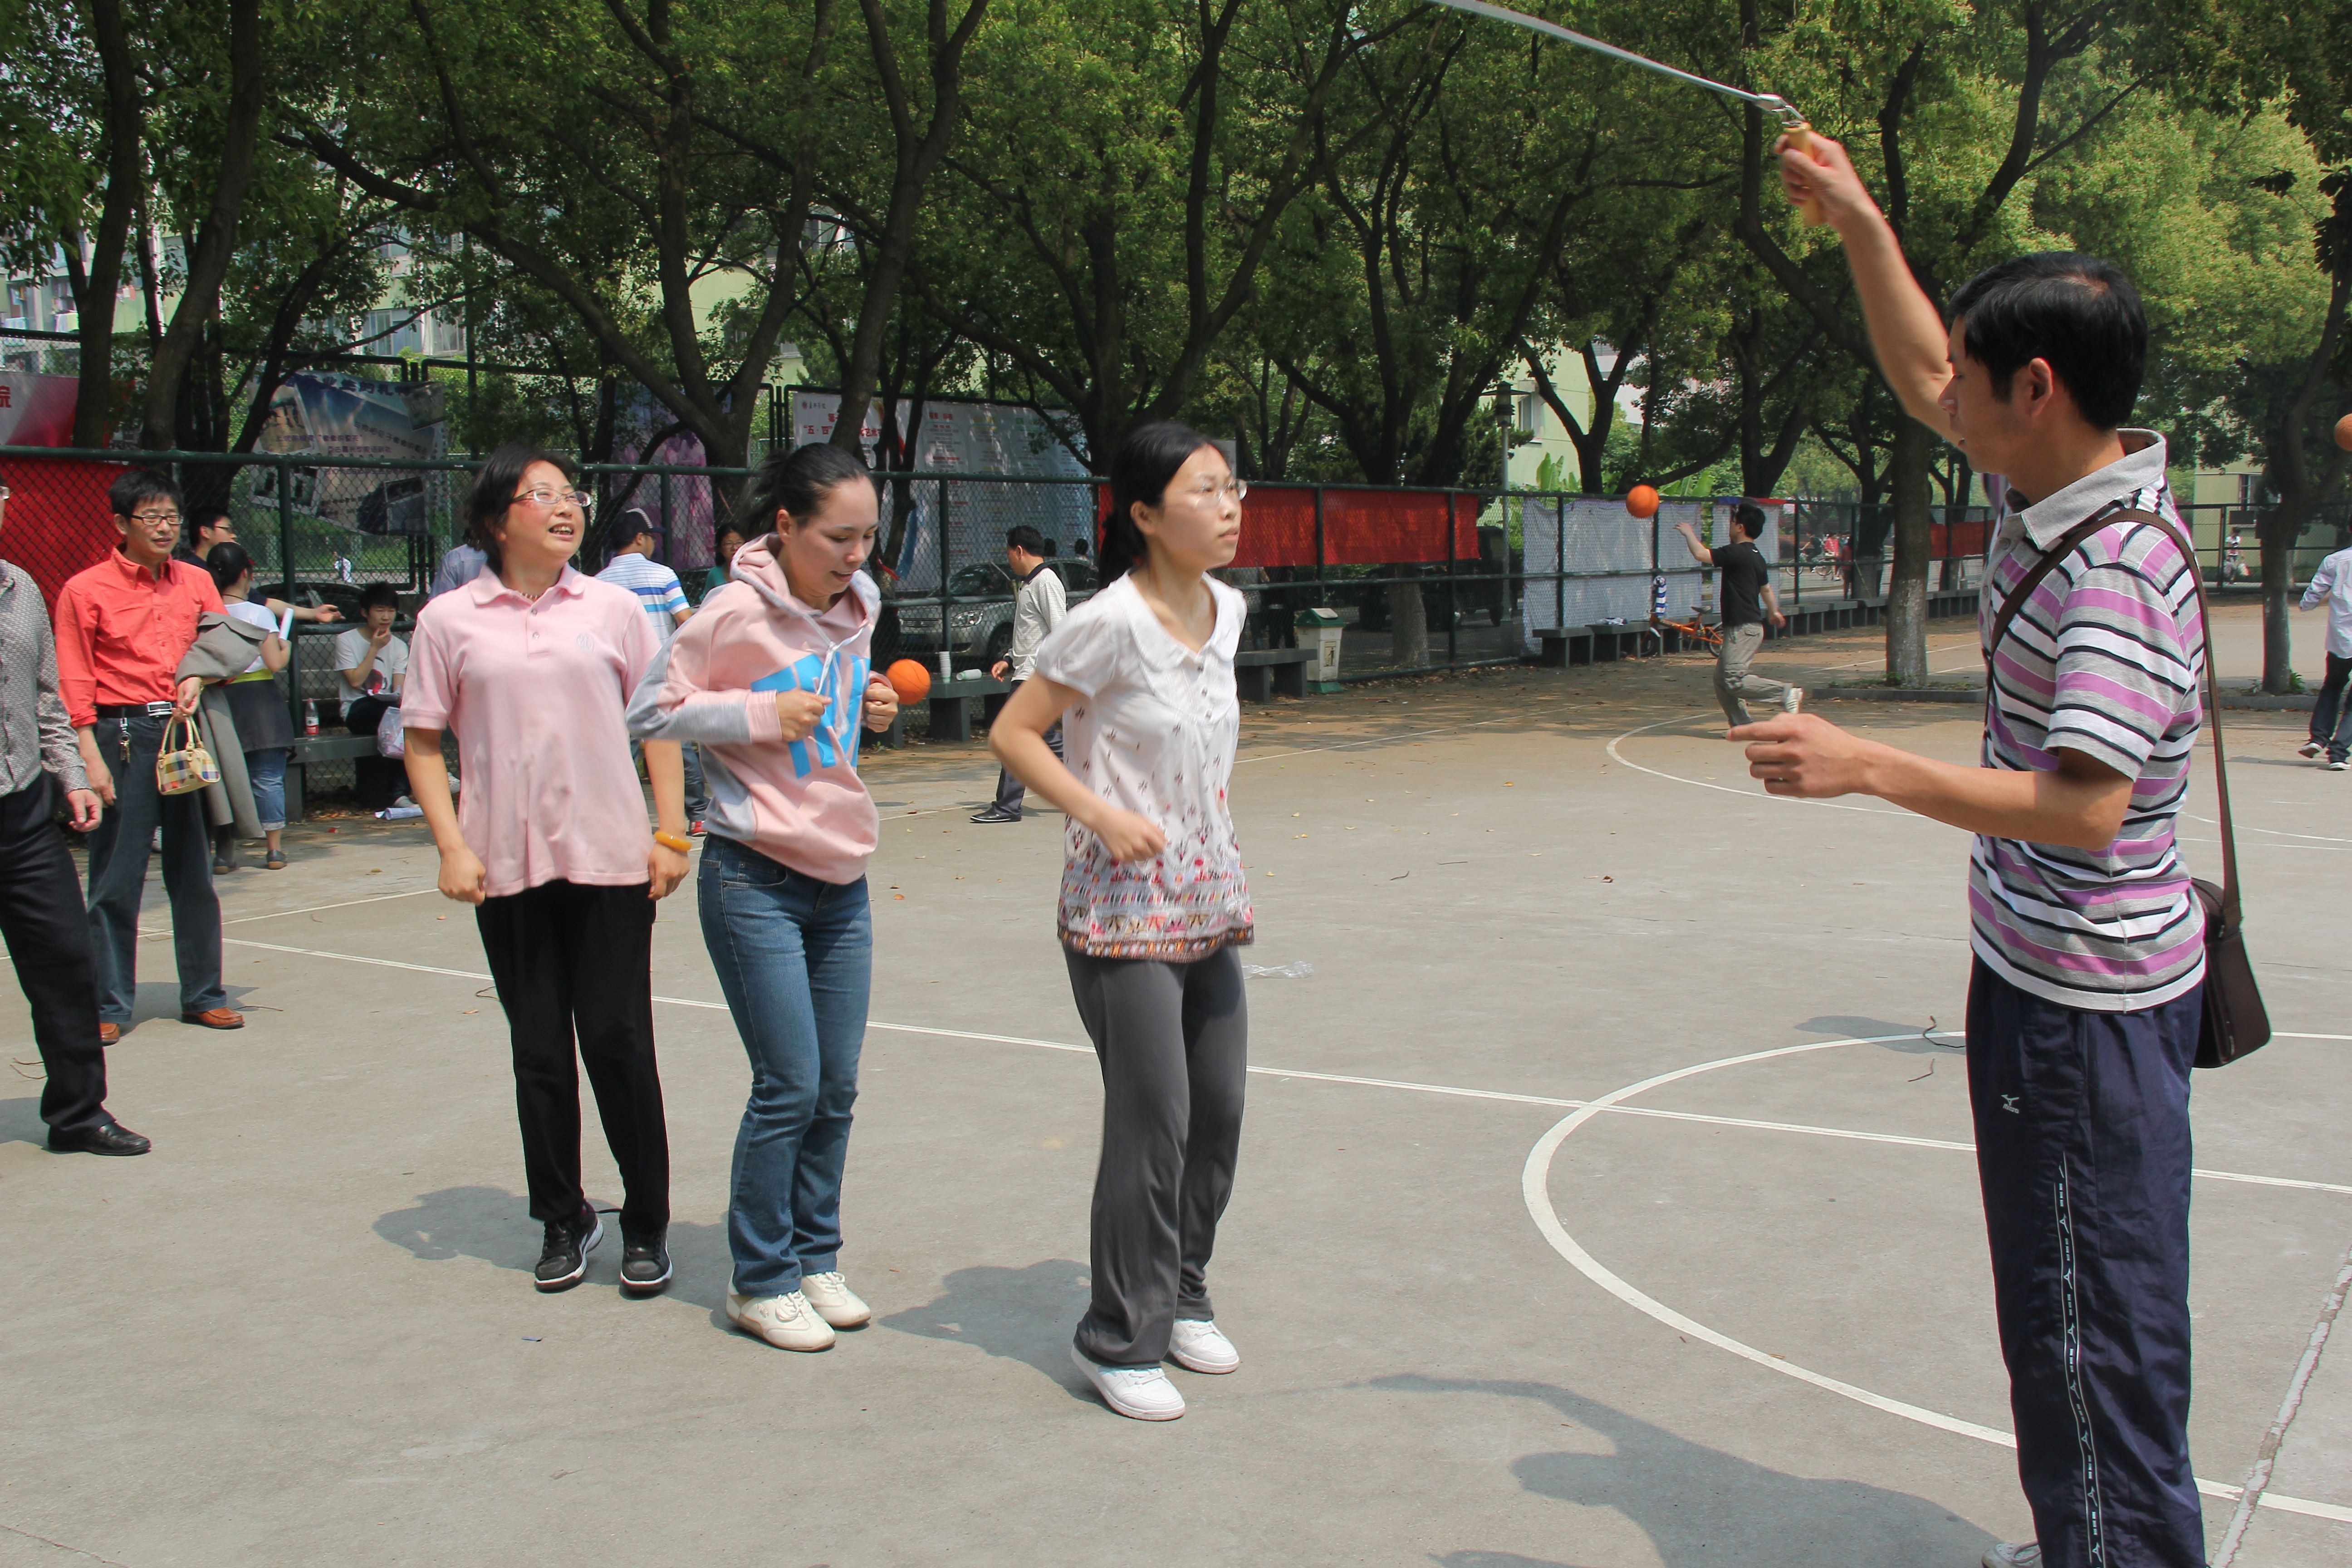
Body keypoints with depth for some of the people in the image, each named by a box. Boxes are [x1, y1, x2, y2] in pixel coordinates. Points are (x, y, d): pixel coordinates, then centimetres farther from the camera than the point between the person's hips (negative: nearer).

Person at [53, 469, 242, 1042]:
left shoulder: (196, 582, 10)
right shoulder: (85, 590, -2)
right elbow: (74, 686, -4)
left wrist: (199, 678, -4)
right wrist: (90, 759, -11)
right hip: (124, 735, -4)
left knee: (194, 871, 8)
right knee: (117, 877, 0)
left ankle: (203, 994, 18)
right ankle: (108, 1005, 9)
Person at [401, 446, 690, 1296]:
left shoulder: (614, 608, 5)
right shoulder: (449, 620, 2)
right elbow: (423, 745, 5)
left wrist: (671, 833, 0)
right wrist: (453, 848, -5)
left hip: (612, 859, 0)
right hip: (508, 867, 0)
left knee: (619, 1043, 2)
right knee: (539, 1052, 8)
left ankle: (646, 1224, 16)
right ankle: (563, 1221, 24)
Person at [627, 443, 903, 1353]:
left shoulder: (855, 608, 7)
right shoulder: (736, 612, -12)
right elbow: (649, 711, -8)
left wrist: (872, 711, 0)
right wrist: (760, 713, -18)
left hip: (842, 881, 6)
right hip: (756, 883, -6)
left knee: (837, 1088, 8)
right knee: (790, 1086, -5)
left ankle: (815, 1260, 24)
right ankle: (761, 1283, 11)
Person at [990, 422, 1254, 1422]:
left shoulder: (1226, 609, 5)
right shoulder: (1113, 622, -16)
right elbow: (1012, 734, -12)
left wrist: (1208, 805, 14)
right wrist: (1105, 815, -21)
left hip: (1207, 899, 7)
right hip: (1121, 909, -7)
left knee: (1219, 1111, 11)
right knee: (1154, 1124, -6)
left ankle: (1181, 1298, 31)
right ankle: (1118, 1341, 11)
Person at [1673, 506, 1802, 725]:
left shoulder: (1736, 553, -15)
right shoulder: (1757, 557, 15)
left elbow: (1700, 554, -20)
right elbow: (1766, 589, 30)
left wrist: (1688, 532, -1)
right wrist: (1774, 612, 49)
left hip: (1743, 629, -10)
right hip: (1751, 626, 10)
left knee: (1734, 681, -14)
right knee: (1722, 679, 10)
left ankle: (1786, 693, -14)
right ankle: (1742, 726, 8)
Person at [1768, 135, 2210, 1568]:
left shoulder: (2115, 568, -23)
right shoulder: (2073, 491, 5)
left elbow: (2085, 805, -31)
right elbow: (1927, 388, 21)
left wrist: (1866, 768, -30)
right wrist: (1860, 224, 18)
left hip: (2084, 1003, -10)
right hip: (2058, 971, 10)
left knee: (2093, 1330, -2)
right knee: (2072, 1313, 21)